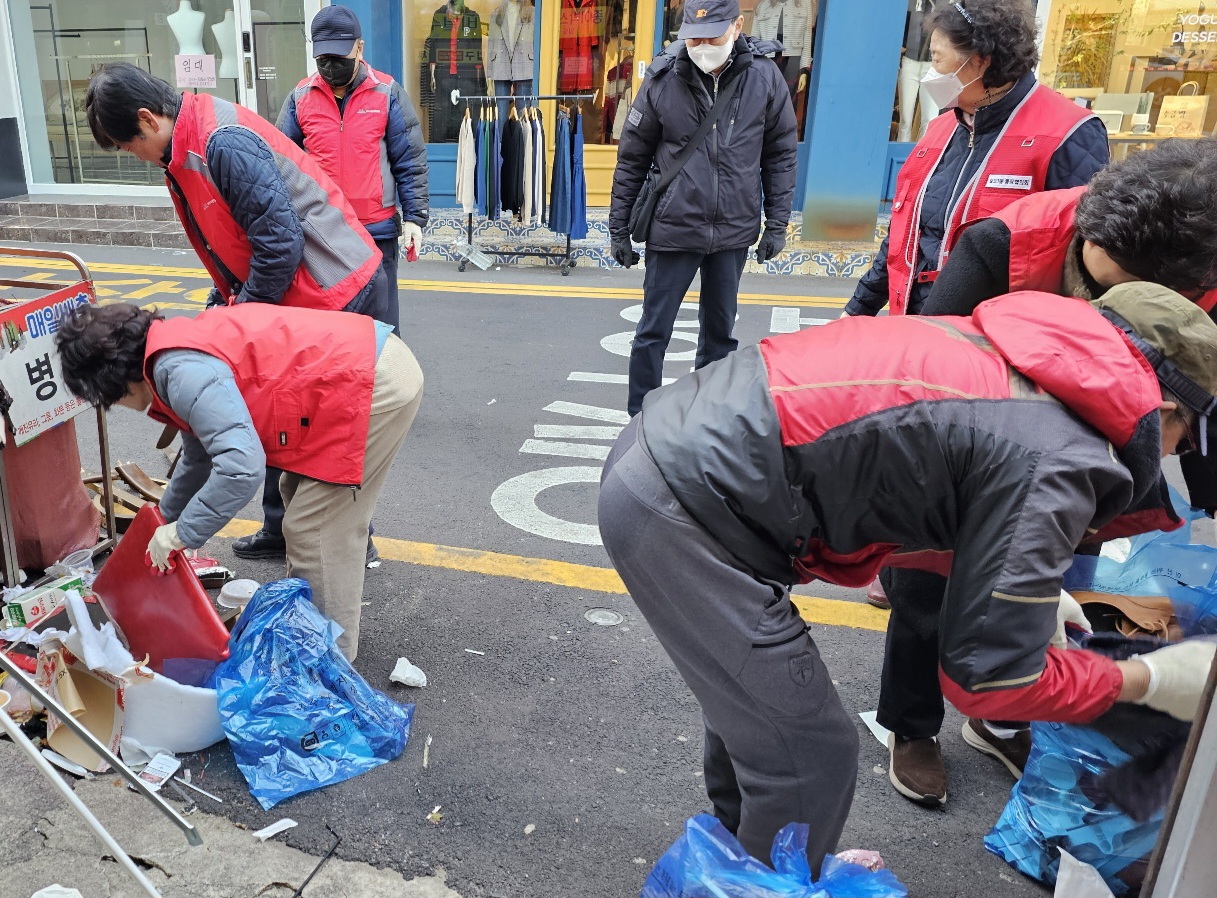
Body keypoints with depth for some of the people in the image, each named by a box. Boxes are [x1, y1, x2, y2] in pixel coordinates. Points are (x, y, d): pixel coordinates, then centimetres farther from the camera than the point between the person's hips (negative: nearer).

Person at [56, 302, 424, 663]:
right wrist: (164, 519, 42)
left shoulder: (183, 372, -17)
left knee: (315, 532, -1)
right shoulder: (179, 349, 16)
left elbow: (241, 466, -29)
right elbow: (201, 454, 31)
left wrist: (181, 534, -14)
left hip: (376, 384, -11)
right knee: (301, 499, 24)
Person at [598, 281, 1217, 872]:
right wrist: (1150, 680, 8)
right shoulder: (1056, 463, -12)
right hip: (685, 509, -10)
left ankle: (741, 855, 52)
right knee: (809, 759, 5)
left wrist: (1025, 588, 27)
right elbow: (984, 677, -7)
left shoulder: (1003, 349, 12)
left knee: (748, 692, 28)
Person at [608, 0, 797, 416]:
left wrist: (777, 223, 2)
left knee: (720, 331, 15)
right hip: (672, 230, -1)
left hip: (734, 232, 2)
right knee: (653, 331, 6)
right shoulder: (662, 80, -8)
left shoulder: (764, 77, -5)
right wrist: (619, 229, 1)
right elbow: (632, 159, 0)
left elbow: (781, 154, 4)